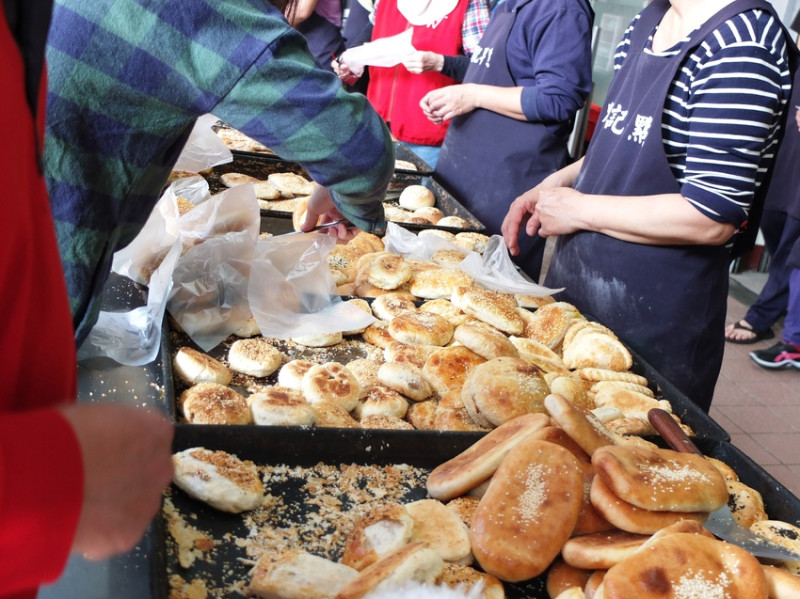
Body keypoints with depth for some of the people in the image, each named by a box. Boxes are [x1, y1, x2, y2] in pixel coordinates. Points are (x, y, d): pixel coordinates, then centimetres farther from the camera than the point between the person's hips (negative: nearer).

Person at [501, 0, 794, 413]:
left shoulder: (741, 43, -21)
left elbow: (712, 219, -25)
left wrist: (578, 209, -15)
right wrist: (555, 184, 2)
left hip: (652, 324, -8)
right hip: (573, 286, 9)